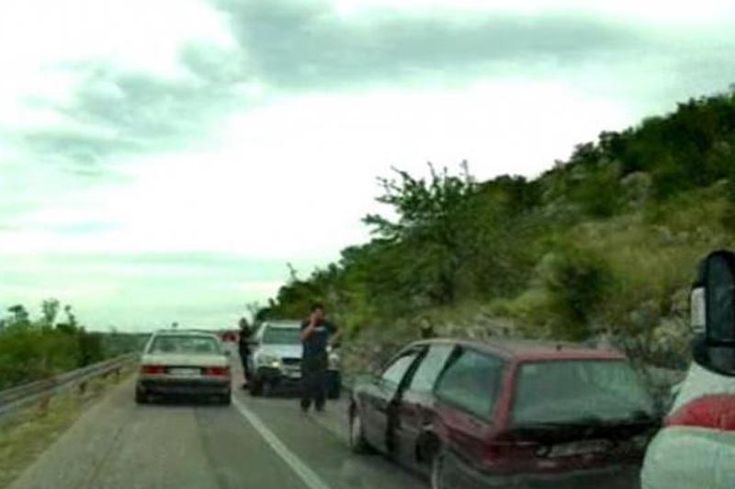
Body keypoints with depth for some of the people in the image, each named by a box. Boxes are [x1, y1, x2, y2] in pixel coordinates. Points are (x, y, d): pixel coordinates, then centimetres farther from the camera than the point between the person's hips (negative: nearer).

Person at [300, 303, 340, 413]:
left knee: (321, 381, -2)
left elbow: (337, 332, 21)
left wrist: (331, 341, 7)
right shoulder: (306, 324, -1)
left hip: (321, 357, 2)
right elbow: (303, 336, -18)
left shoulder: (326, 324, 6)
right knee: (306, 382, -4)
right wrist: (312, 324, -19)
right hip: (308, 356, -2)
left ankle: (319, 405, 6)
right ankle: (305, 405, 5)